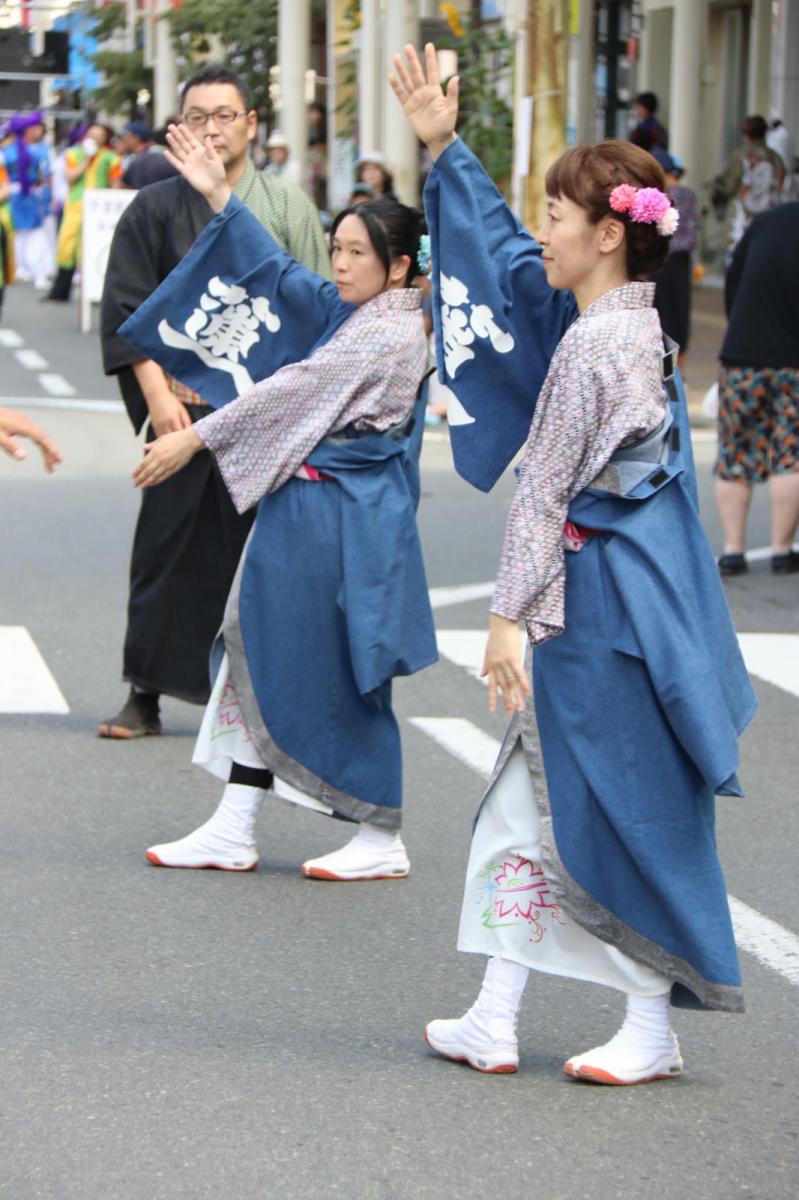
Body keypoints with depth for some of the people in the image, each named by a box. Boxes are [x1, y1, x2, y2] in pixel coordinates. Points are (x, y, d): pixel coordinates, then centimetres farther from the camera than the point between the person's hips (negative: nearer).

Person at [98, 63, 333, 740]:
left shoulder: (289, 209, 6)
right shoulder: (154, 209, 5)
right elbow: (126, 311, 3)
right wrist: (157, 393, -8)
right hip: (182, 409, 0)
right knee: (168, 549, 1)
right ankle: (146, 697, 9)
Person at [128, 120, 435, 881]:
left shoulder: (388, 332, -16)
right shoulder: (351, 312, 11)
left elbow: (293, 390, -18)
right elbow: (278, 274, 21)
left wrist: (197, 437, -17)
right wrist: (218, 194, 19)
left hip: (343, 519, -10)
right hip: (306, 509, 10)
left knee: (340, 677, -1)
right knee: (266, 660, 10)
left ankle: (382, 842, 10)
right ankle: (233, 831, 14)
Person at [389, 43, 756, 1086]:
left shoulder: (593, 348, -18)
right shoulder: (629, 321, 9)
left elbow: (546, 492, -17)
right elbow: (505, 255, 22)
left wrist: (509, 614, -14)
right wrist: (443, 147, 26)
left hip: (599, 608, -10)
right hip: (611, 600, 10)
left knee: (625, 813, -1)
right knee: (533, 803, 11)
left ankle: (653, 1031, 9)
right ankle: (495, 1021, 16)